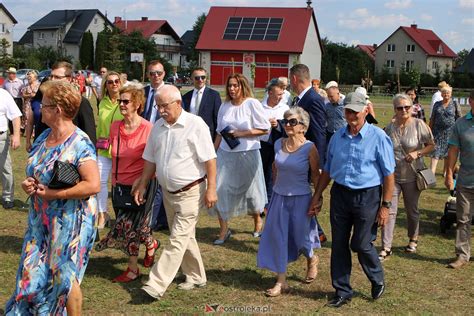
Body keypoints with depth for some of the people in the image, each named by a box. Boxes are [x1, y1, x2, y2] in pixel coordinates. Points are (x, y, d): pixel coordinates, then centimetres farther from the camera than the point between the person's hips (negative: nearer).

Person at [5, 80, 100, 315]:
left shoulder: (79, 144, -19)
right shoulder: (43, 138, 6)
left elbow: (93, 185, -26)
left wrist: (52, 193, -22)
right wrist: (28, 183, -4)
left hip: (69, 222, -7)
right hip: (40, 219, 8)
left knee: (65, 277, 6)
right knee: (33, 272, 14)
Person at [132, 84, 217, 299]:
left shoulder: (195, 125, -13)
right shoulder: (157, 127, 6)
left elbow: (209, 159, -14)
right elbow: (150, 160, 13)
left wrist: (211, 189, -16)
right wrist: (142, 185, 11)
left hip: (190, 192, -7)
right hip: (168, 191, 7)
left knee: (178, 239, -8)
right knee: (185, 237, 16)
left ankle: (157, 285, -9)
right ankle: (196, 277, 30)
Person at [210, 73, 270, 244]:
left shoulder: (252, 104, -8)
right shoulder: (225, 106, 6)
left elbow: (264, 129, -11)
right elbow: (220, 132, 12)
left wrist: (240, 134, -15)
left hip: (247, 154, -3)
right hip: (225, 154, 4)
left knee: (250, 189, 11)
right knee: (220, 190, -4)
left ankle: (257, 220, 38)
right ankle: (224, 229, 8)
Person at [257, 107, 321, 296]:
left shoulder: (309, 148, -13)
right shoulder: (279, 144, -1)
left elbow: (315, 175, -6)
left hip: (300, 199, -4)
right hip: (279, 197, 4)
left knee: (301, 236, 8)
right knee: (277, 237, 3)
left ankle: (312, 259, 44)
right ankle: (281, 282, 12)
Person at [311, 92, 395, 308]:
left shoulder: (378, 137, -9)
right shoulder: (337, 137, 6)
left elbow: (388, 175, -8)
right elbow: (327, 169, 15)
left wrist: (385, 205, -11)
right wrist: (317, 196, 14)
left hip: (367, 197, -5)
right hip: (339, 194, 5)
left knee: (361, 245, 1)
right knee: (338, 245, 8)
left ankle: (377, 281, 30)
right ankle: (342, 291, 22)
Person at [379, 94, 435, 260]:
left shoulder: (419, 125, -9)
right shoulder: (390, 128, 0)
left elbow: (431, 145, -4)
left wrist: (418, 153, -20)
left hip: (412, 176, -1)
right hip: (392, 175, 2)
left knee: (412, 210, 15)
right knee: (389, 211, -4)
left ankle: (413, 240, 38)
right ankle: (386, 248, 0)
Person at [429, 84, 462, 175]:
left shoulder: (455, 104, 1)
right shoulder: (437, 104, 6)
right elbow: (432, 119, 10)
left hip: (450, 131, -1)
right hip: (438, 131, 1)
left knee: (448, 152, 10)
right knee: (435, 152, -7)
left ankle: (445, 170, 26)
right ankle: (431, 173, -12)